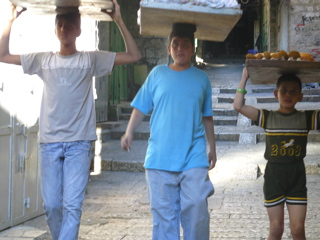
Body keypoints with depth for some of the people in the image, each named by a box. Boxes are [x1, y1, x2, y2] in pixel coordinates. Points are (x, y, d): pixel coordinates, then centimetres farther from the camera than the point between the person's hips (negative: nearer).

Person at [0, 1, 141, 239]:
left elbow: (133, 56, 3)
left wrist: (119, 21, -2)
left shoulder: (91, 59, 5)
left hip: (79, 143, -2)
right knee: (51, 204, 4)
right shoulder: (43, 60, 9)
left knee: (72, 205, -9)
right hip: (49, 143, 2)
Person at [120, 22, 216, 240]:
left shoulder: (201, 78, 9)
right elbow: (141, 107, 8)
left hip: (194, 157, 0)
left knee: (196, 209, -7)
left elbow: (207, 117, 15)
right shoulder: (157, 74, 7)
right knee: (163, 212, 5)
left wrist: (212, 148, 15)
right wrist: (129, 132, -7)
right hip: (159, 157, 0)